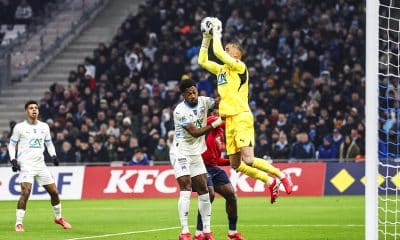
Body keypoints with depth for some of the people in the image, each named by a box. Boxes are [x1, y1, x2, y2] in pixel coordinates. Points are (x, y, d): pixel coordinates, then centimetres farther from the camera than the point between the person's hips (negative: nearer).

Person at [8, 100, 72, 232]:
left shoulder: (44, 126, 9)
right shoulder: (19, 127, -2)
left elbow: (49, 143, 20)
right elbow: (12, 145, 4)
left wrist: (53, 156, 3)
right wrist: (13, 160, -8)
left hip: (40, 164, 5)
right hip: (26, 165, -5)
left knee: (54, 192, 8)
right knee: (25, 192, -21)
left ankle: (58, 218, 30)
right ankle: (19, 223, -14)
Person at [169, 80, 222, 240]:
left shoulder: (203, 101, 0)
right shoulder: (180, 111, -19)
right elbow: (195, 132, -21)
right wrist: (214, 125, -18)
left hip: (196, 153, 7)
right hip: (181, 152, -7)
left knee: (203, 189, 6)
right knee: (186, 187, -18)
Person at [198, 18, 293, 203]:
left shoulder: (239, 67, -7)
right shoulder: (221, 69, 17)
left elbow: (218, 52, -18)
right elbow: (202, 61, 24)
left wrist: (216, 32, -6)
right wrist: (206, 39, 17)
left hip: (241, 117, -9)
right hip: (229, 120, 9)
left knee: (248, 160, -19)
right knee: (235, 164, 5)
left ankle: (281, 176, -2)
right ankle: (269, 182, 20)